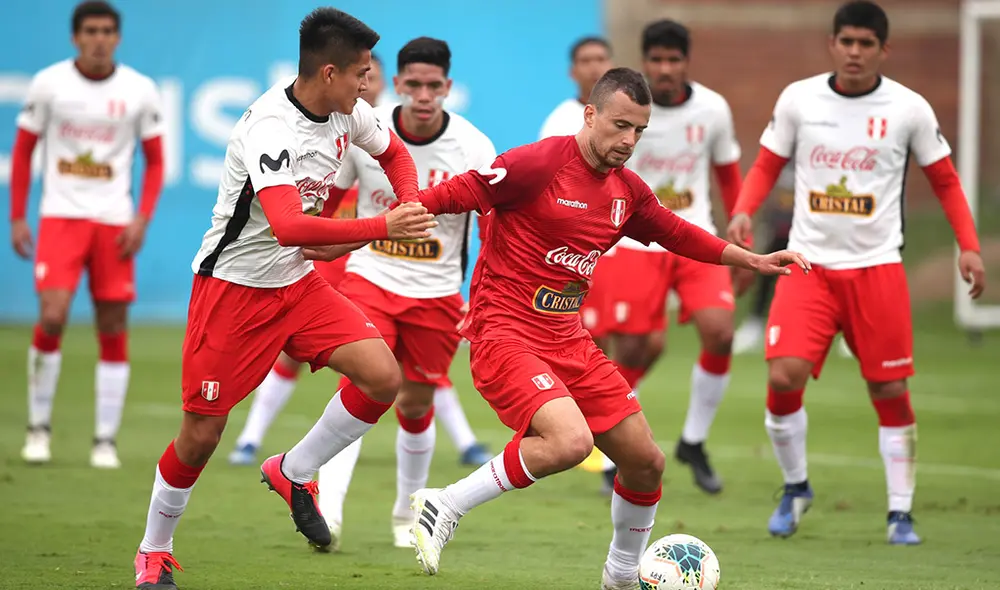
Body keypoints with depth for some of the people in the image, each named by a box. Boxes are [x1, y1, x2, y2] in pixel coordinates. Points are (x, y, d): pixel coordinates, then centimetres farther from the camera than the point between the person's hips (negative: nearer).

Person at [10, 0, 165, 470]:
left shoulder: (139, 91, 1)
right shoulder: (49, 84, -1)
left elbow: (155, 161, 9)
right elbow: (23, 152, 6)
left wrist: (142, 219, -4)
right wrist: (17, 218, 0)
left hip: (115, 221, 1)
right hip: (61, 216, -1)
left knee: (113, 332, 0)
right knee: (52, 317, -16)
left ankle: (106, 441, 7)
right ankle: (38, 426, 2)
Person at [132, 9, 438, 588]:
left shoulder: (347, 111, -3)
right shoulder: (271, 129, -29)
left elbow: (394, 152, 19)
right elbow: (289, 226, -43)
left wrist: (410, 210, -1)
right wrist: (382, 227, -43)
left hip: (298, 280, 7)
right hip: (233, 284, -7)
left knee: (383, 377, -12)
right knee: (202, 434, -2)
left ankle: (293, 474, 9)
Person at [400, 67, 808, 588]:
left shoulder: (627, 189, 9)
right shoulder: (539, 164, -14)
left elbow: (673, 231, 26)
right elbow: (459, 193, -12)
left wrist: (751, 259, 28)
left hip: (569, 340, 8)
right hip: (506, 333, -8)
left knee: (646, 462, 8)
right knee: (571, 441, -32)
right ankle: (445, 507, -18)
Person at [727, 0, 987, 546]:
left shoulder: (909, 109, -2)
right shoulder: (798, 99, 1)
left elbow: (945, 180, 8)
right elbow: (767, 166, 11)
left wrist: (968, 246, -3)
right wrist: (744, 211, -9)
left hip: (877, 266, 0)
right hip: (808, 264, 0)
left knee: (890, 392, 0)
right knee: (783, 376, -15)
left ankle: (900, 513, 14)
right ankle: (795, 488, 10)